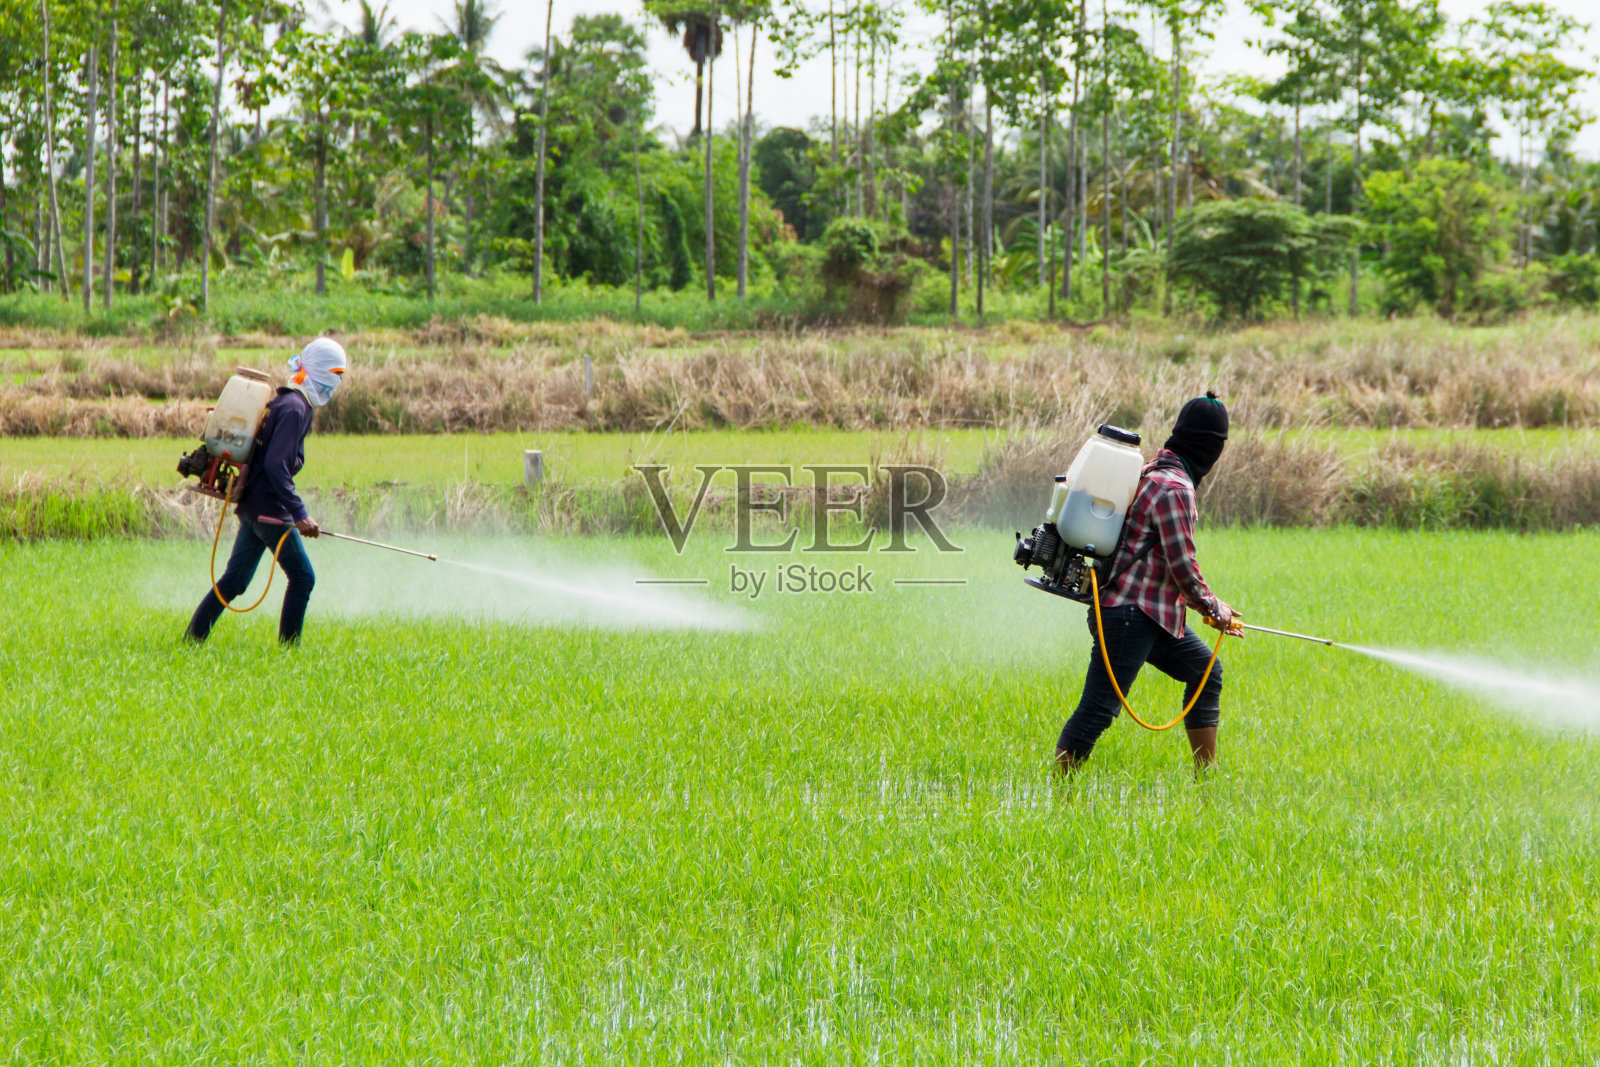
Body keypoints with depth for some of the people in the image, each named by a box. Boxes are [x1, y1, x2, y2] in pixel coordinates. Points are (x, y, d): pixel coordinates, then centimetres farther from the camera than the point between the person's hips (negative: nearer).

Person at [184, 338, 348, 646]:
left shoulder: (283, 402, 16)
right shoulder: (294, 408, -16)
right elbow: (276, 465, -24)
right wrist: (299, 513, -25)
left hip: (251, 505, 10)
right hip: (269, 508, -10)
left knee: (234, 578, 14)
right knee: (302, 577, -2)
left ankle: (193, 636, 15)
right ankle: (288, 646, 1)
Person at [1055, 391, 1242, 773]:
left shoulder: (1155, 471, 14)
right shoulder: (1174, 488, -18)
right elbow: (1182, 567, -17)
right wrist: (1214, 610, -1)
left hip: (1154, 613, 11)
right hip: (1129, 615, -11)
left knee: (1206, 670, 19)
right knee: (1098, 709, -10)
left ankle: (1205, 773, 24)